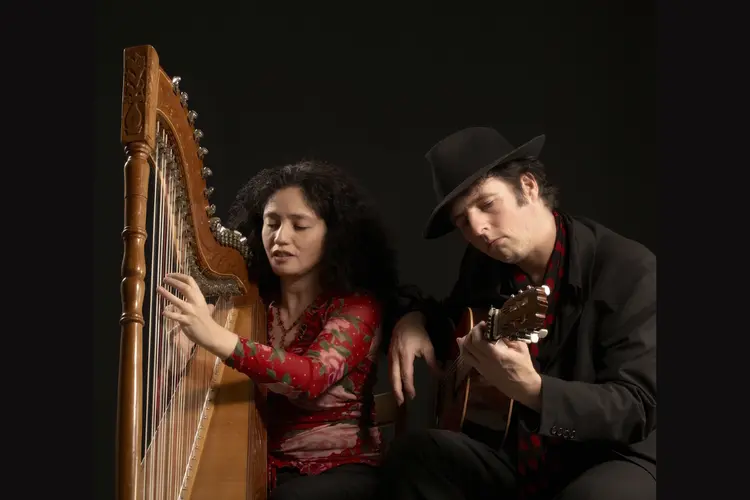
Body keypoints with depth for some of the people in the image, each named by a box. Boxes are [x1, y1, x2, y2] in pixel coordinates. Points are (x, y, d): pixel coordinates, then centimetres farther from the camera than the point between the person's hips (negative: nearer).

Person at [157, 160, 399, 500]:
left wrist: (216, 338, -39)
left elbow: (312, 378, -27)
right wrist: (184, 354, -20)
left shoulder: (358, 306, -8)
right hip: (266, 468, 4)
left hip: (341, 469, -3)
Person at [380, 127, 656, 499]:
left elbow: (637, 409, -21)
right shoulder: (482, 265, 3)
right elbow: (455, 317, 25)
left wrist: (530, 388, -38)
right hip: (510, 451, 5)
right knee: (412, 453, -22)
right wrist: (416, 320, 0)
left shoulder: (630, 270, -15)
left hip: (611, 459, -4)